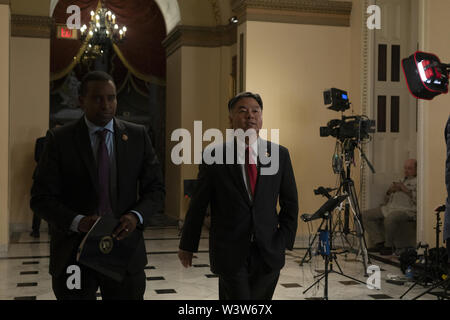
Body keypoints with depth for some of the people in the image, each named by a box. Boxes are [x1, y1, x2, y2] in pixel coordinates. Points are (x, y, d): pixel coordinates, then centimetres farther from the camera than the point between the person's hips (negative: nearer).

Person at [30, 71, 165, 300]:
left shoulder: (137, 136, 3)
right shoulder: (59, 139, -3)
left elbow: (155, 189, 5)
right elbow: (41, 197, -5)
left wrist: (136, 216, -16)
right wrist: (77, 221, -23)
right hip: (74, 254, -1)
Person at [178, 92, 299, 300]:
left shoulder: (279, 154, 5)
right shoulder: (214, 156, -3)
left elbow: (290, 203, 9)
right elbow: (198, 205, 2)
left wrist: (284, 241, 1)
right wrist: (187, 245, 7)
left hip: (269, 254, 3)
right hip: (230, 255, -3)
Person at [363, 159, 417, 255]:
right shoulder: (400, 181, 30)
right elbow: (386, 201, 28)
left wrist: (406, 190, -11)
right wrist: (390, 191, 8)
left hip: (407, 210, -8)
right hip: (389, 208, 9)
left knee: (389, 219, -39)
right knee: (365, 215, -3)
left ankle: (389, 246, -15)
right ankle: (379, 242, -4)